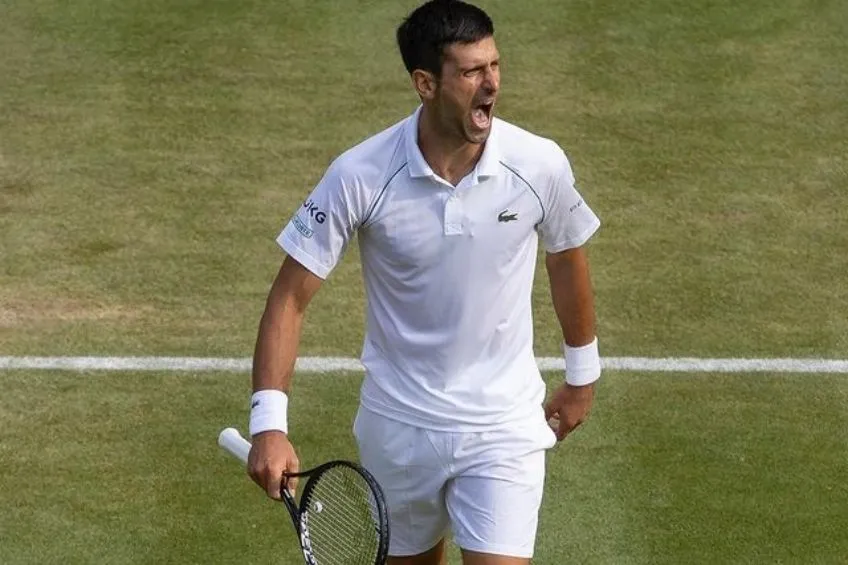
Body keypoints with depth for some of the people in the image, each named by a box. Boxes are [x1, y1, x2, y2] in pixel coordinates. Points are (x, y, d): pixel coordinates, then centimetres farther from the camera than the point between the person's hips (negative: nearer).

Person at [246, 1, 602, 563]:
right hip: (398, 427, 0)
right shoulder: (359, 176, -18)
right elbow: (291, 296, -13)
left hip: (504, 424, 0)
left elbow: (567, 261, 7)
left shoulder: (541, 164, -13)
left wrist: (582, 376, 18)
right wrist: (269, 423, -23)